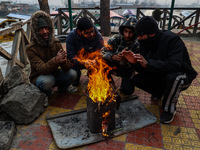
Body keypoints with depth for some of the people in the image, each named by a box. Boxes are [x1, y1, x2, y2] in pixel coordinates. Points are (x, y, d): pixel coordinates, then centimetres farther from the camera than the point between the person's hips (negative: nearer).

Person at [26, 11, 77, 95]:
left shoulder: (56, 43, -7)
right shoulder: (31, 49, -18)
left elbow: (67, 67, -13)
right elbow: (41, 69, -30)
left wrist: (63, 61, -38)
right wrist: (55, 61, -48)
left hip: (54, 74, 4)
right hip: (39, 78, -4)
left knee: (72, 74, -20)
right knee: (46, 81, -37)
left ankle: (62, 88, 12)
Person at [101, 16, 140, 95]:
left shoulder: (136, 45, -15)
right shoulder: (116, 38, -14)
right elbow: (104, 51, -22)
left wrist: (126, 61, -43)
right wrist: (114, 57, -43)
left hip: (126, 70, 0)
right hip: (113, 66, 1)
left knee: (127, 90, -19)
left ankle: (125, 81, 19)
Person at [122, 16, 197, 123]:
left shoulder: (172, 39, -25)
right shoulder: (145, 44, -6)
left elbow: (175, 65, -39)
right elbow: (144, 70, -6)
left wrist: (148, 64, -45)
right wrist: (134, 62, -28)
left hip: (182, 75, -6)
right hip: (160, 76, 6)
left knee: (173, 78, -40)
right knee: (136, 79, -9)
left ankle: (169, 110, -13)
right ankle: (159, 93, 17)